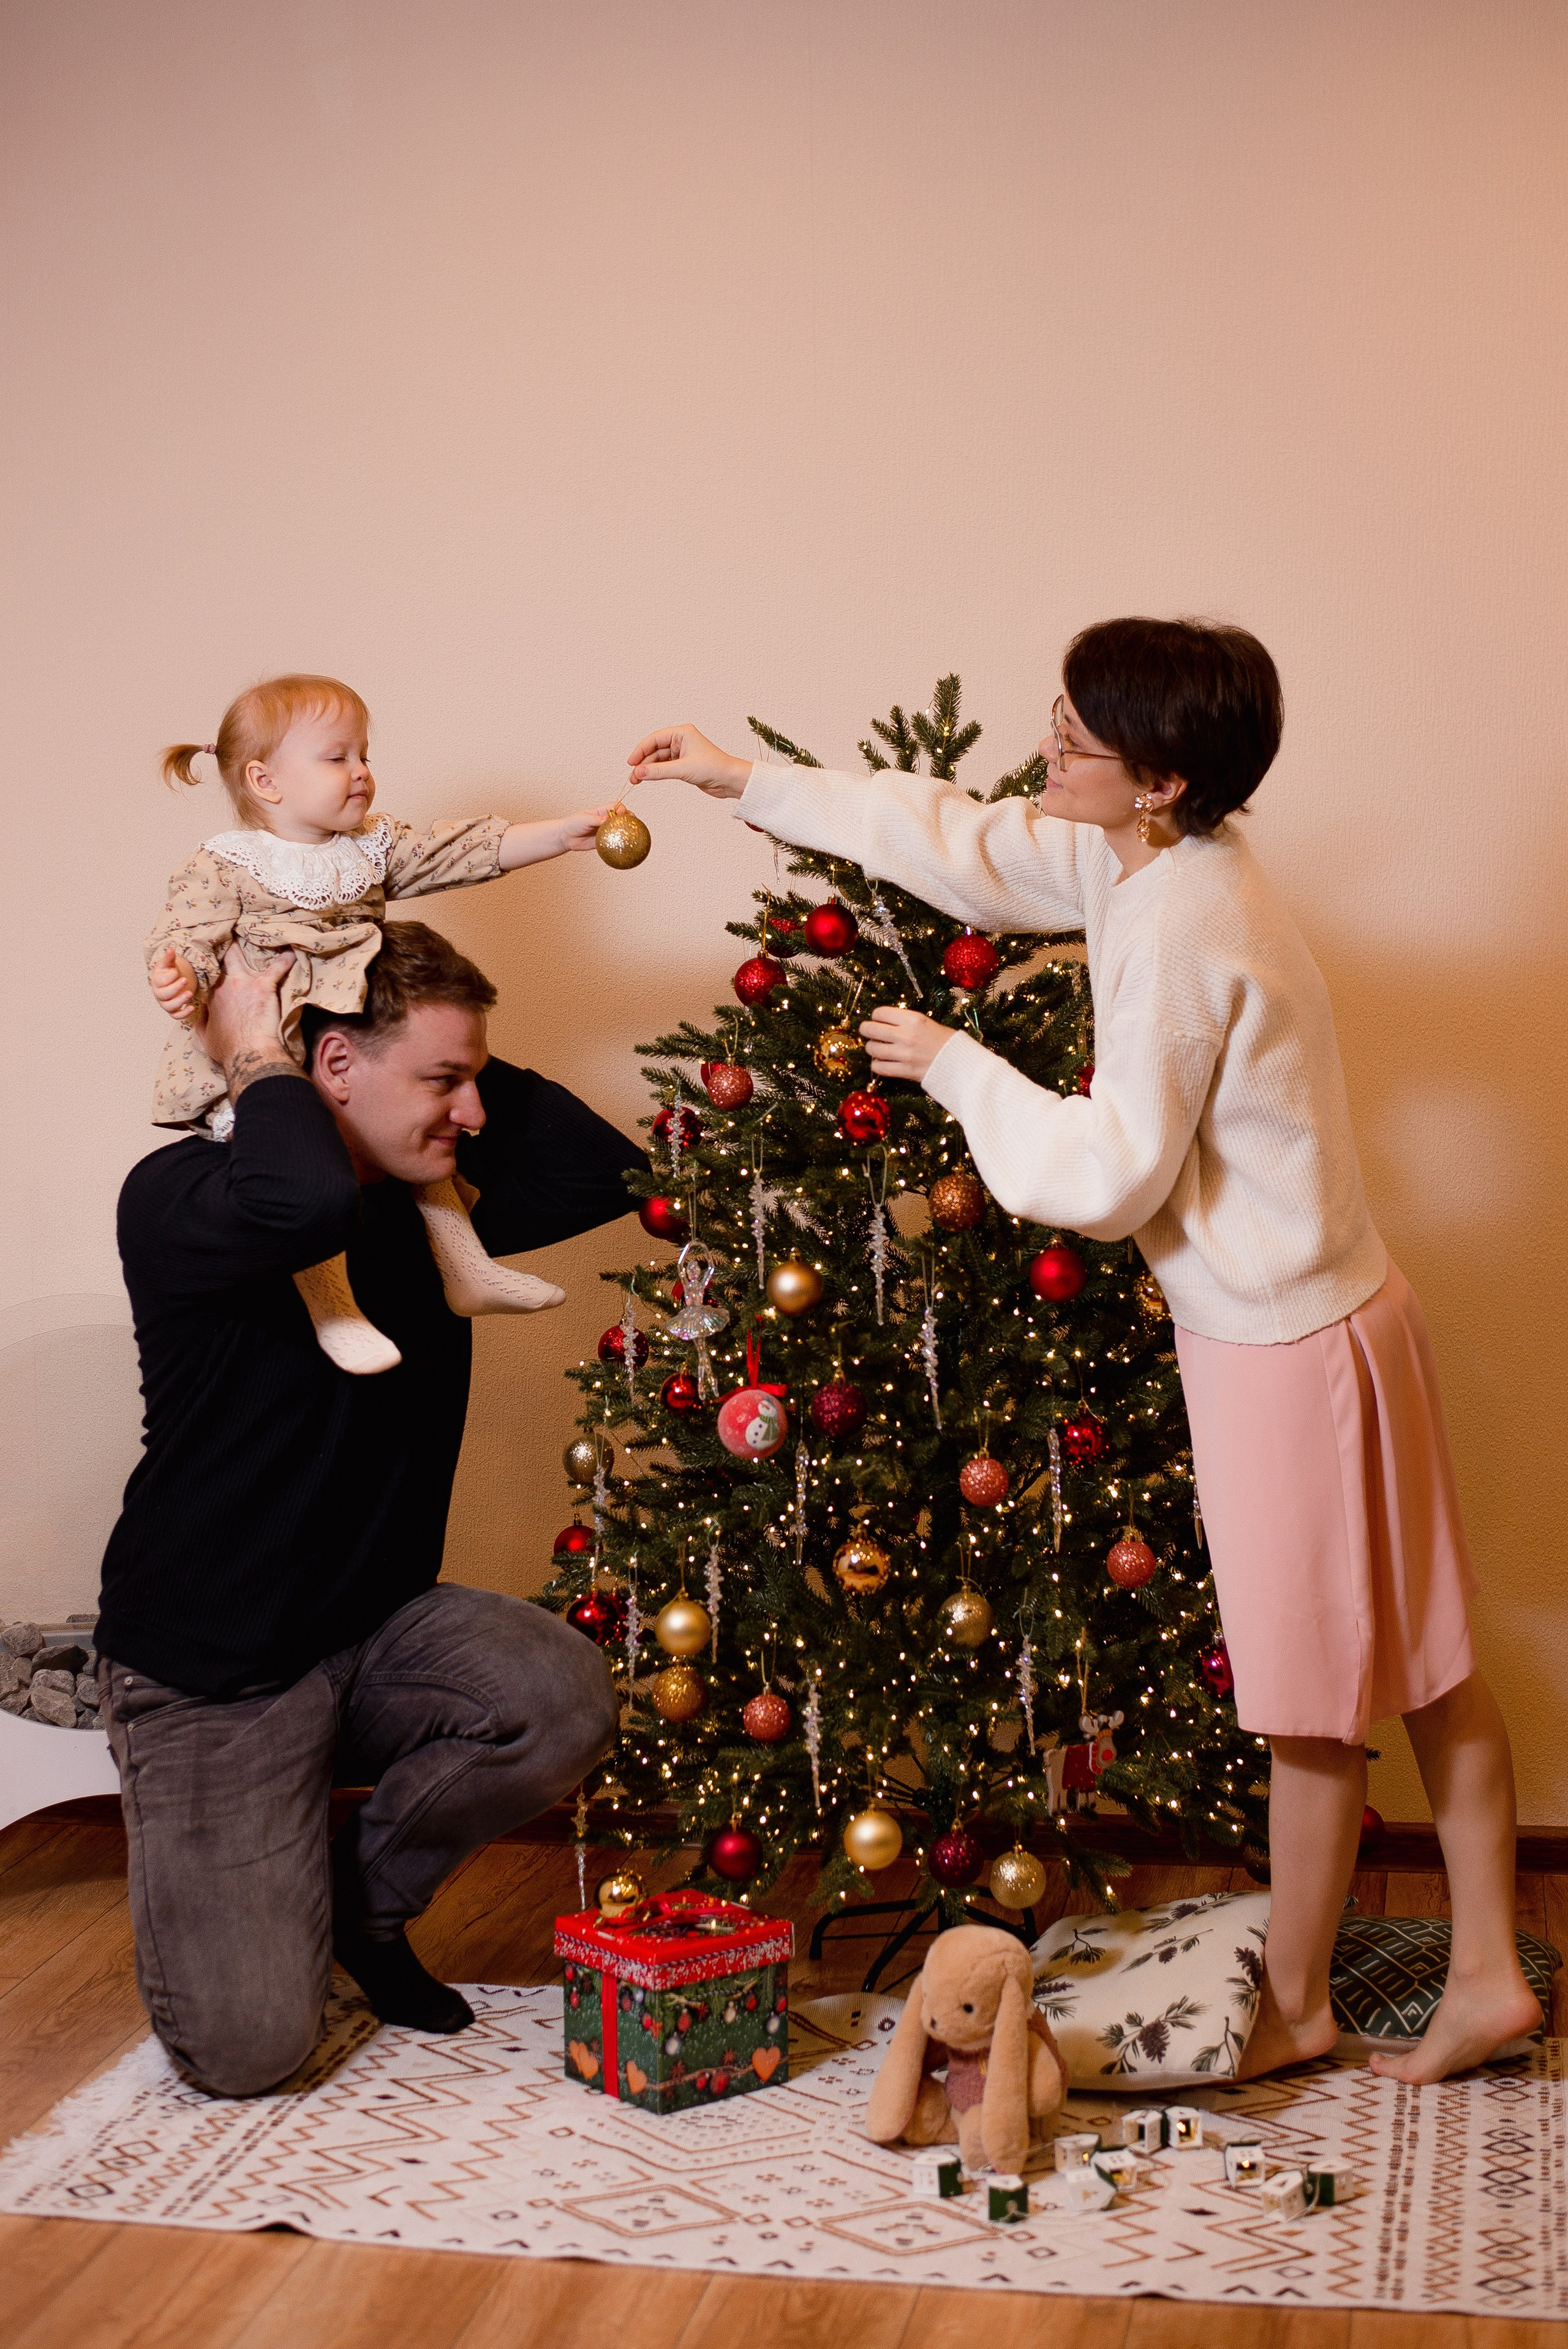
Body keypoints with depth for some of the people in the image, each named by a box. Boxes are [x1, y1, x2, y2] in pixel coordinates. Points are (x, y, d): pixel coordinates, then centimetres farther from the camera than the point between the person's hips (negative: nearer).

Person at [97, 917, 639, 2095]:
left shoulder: (430, 1204, 3)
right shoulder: (178, 1195, -18)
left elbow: (605, 1170, -1)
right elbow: (301, 1203, -41)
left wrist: (467, 1063, -5)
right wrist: (258, 1062, -23)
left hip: (378, 1628, 6)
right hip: (211, 1671, -6)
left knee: (566, 1699, -26)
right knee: (249, 2048, -14)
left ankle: (364, 1891, 4)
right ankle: (194, 1881, 24)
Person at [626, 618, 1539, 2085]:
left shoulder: (1176, 922, -24)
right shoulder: (1166, 864, 4)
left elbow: (1114, 1174, -23)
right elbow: (976, 847, 15)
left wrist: (954, 1067, -11)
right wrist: (752, 783, 17)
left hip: (1283, 1348, -10)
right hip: (1336, 1308, 10)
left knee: (1315, 1697, 6)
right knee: (1414, 1659, 15)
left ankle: (1295, 2003, 23)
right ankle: (1487, 1971, 26)